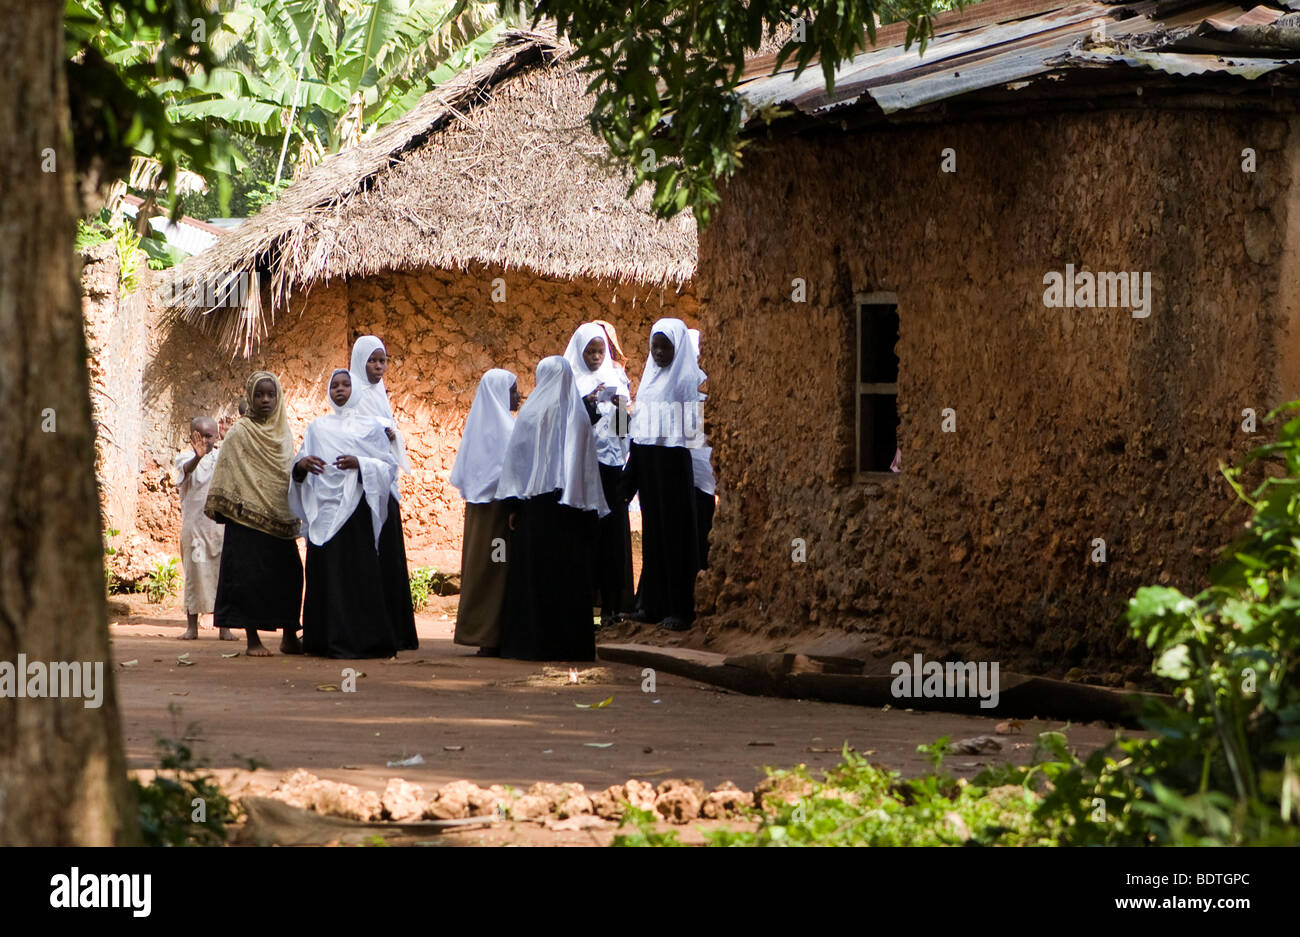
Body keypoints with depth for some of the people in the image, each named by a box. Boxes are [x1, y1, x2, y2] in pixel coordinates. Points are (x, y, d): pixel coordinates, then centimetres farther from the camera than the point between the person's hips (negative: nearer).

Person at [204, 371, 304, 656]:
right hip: (248, 520, -5)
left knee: (289, 575, 1)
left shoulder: (284, 433, 13)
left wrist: (295, 515, 16)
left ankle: (290, 637, 10)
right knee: (249, 576, -5)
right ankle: (253, 640, 0)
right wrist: (224, 509, -13)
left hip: (280, 521, 5)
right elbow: (226, 474, -5)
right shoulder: (239, 434, -2)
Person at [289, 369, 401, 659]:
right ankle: (326, 641, 1)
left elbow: (389, 465, 3)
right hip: (323, 507, 3)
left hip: (354, 507, -3)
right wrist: (301, 464, -8)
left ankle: (357, 640, -7)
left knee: (355, 572, -9)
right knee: (324, 572, -2)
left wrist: (360, 463, -13)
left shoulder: (369, 426, 9)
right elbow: (299, 466, 15)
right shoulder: (317, 428, 17)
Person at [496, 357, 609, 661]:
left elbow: (517, 457, -4)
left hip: (537, 501, -3)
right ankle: (572, 642, 2)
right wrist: (591, 510, 9)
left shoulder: (532, 411, -2)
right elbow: (590, 465, 6)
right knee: (571, 575, 4)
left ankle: (534, 642, -3)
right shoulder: (580, 416, 6)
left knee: (536, 571, 0)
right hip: (572, 503, 3)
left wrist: (514, 504, -1)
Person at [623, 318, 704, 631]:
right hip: (647, 463, 7)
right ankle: (652, 604, 14)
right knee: (652, 532, 9)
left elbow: (693, 428, -17)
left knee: (674, 532, -3)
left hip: (673, 464, -7)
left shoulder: (688, 379, -8)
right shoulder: (650, 378, 13)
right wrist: (630, 476, 13)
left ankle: (679, 608, 1)